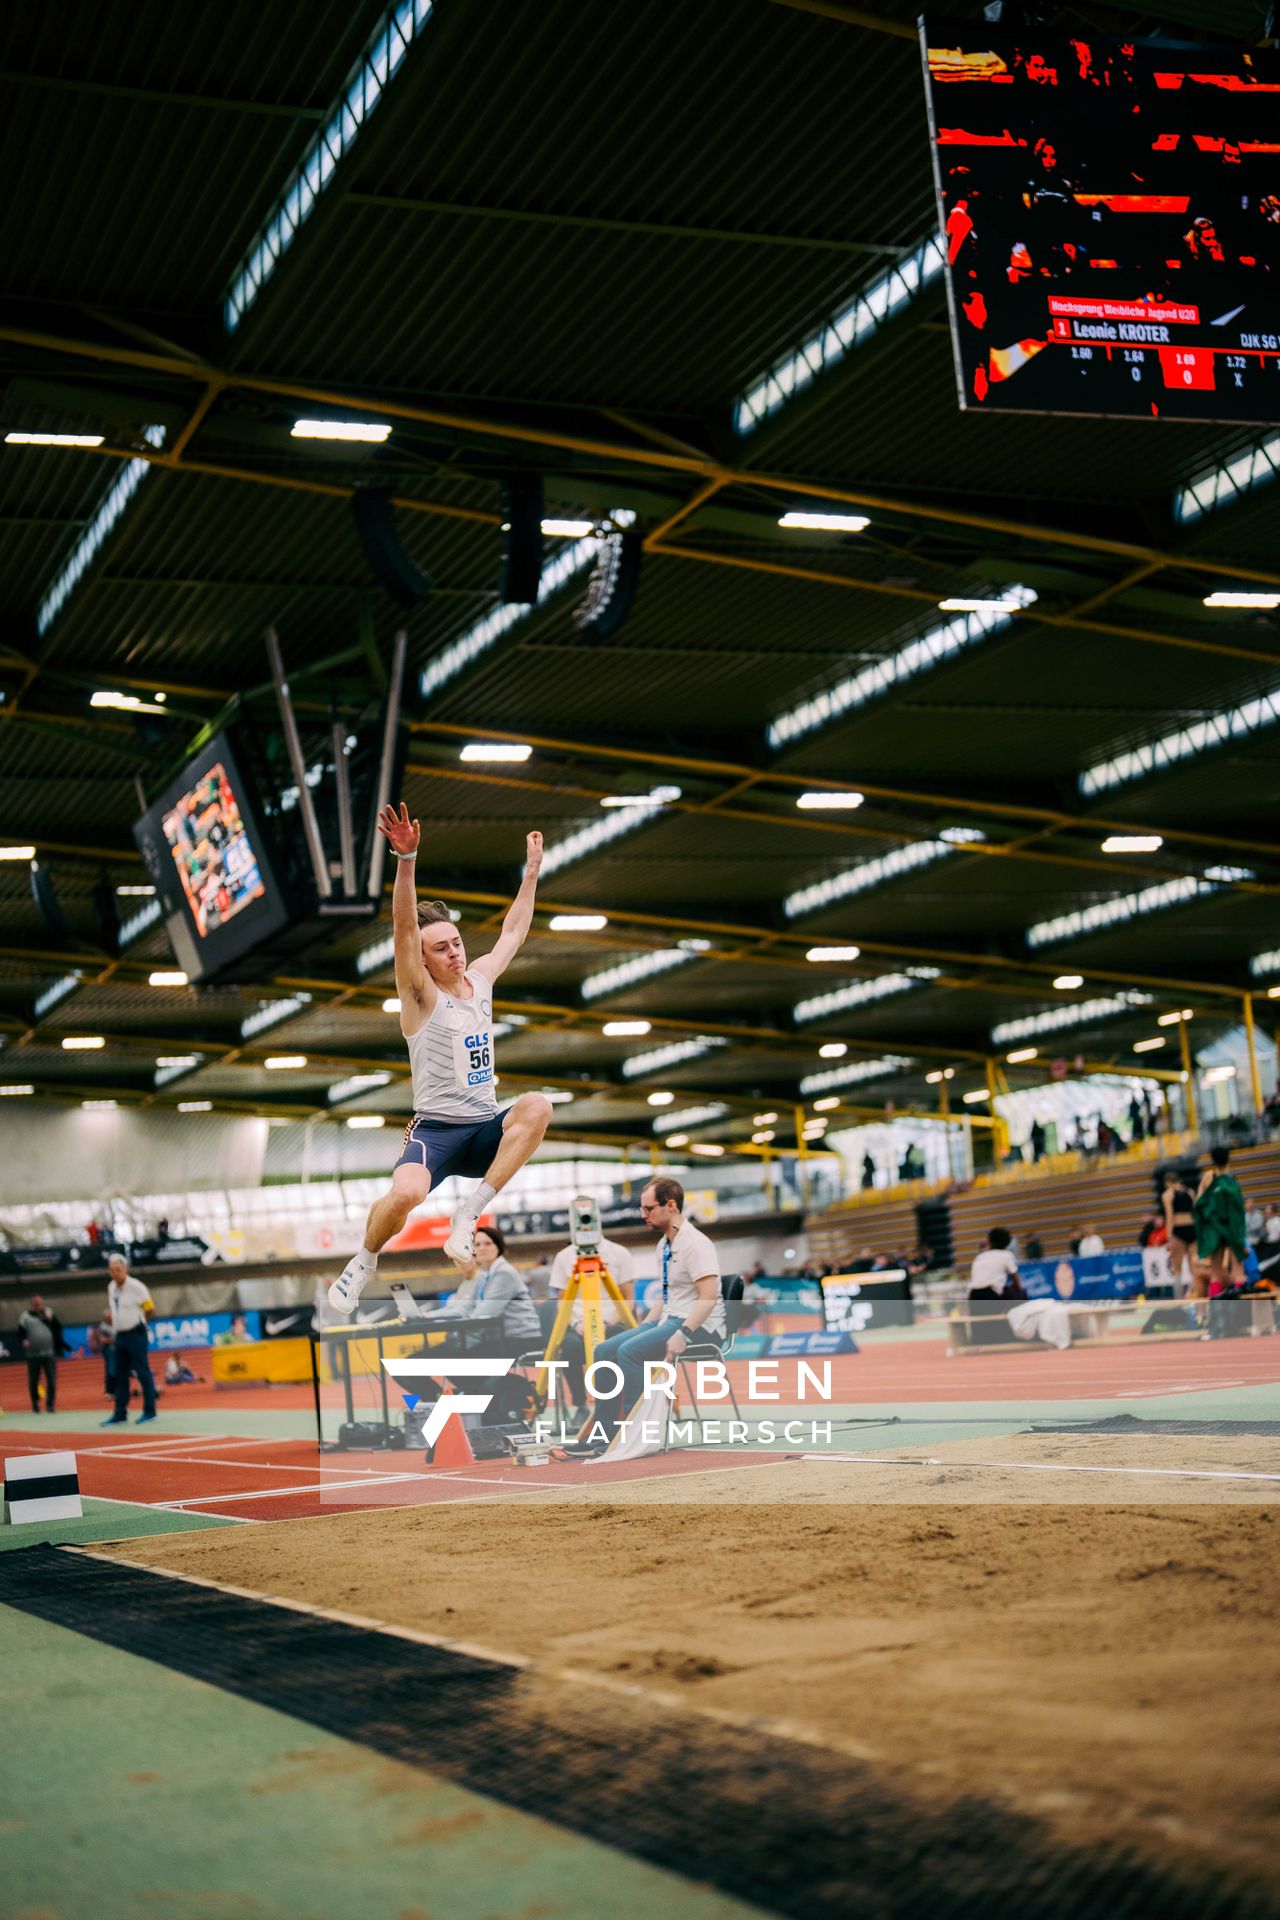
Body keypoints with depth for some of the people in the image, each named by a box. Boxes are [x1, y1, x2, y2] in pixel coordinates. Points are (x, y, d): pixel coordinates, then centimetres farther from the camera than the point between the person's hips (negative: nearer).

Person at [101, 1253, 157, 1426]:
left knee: (143, 1373, -4)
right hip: (120, 1336, 7)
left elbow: (150, 1308, -7)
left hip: (135, 1334, -7)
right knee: (120, 1376, 9)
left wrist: (136, 1317, 1)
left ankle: (149, 1411, 2)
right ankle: (120, 1414, 13)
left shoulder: (136, 1286, -12)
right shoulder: (111, 1287, 9)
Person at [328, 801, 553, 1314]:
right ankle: (364, 1263, 0)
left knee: (537, 1105, -27)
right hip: (435, 1130, -5)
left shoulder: (480, 979, 11)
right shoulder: (420, 996, -6)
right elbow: (405, 930, -22)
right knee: (405, 1193, -34)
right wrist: (406, 860, -35)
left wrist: (531, 873, 28)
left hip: (486, 1130, 5)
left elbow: (513, 933, 28)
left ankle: (469, 1213, -22)